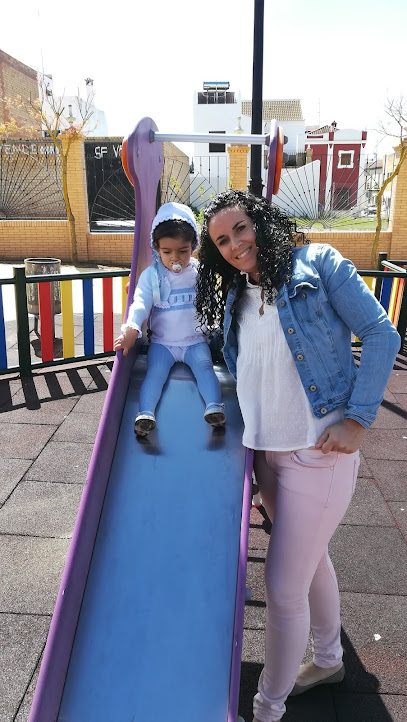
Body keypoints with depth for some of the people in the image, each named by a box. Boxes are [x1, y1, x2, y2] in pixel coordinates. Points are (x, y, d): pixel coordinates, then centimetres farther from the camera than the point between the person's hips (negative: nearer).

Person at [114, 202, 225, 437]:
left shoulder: (201, 273, 0)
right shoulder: (151, 275, -2)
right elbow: (141, 303, -11)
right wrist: (131, 330, -27)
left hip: (195, 340, 1)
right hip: (162, 342, 0)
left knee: (204, 366, -22)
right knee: (155, 372, -20)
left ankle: (215, 406, -25)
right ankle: (146, 413, -26)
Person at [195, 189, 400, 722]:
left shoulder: (316, 263, -8)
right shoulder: (233, 299, 10)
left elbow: (381, 335, -11)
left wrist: (357, 419, -16)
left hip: (318, 451, -6)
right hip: (266, 451, 7)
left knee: (284, 586, 0)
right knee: (311, 558, 25)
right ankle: (329, 659, 49)